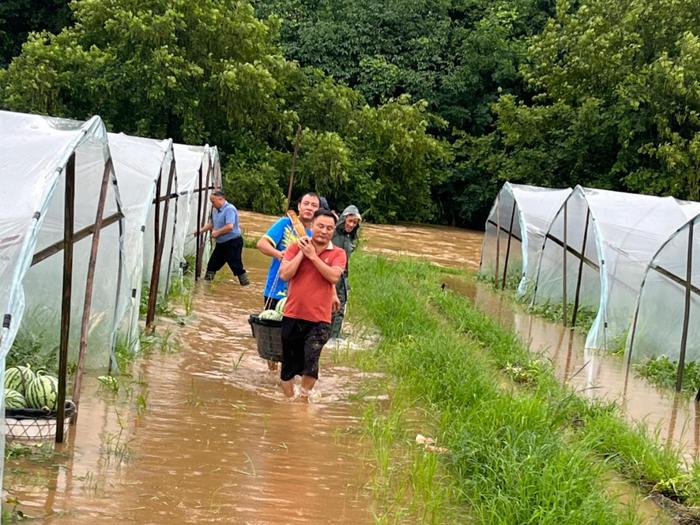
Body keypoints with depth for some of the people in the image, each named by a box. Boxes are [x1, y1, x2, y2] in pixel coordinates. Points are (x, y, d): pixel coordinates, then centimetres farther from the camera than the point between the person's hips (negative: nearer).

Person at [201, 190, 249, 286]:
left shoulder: (229, 209, -19)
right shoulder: (215, 210, 9)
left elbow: (230, 227, -29)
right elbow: (212, 223, 24)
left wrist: (217, 232, -18)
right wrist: (201, 230, 13)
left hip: (233, 243, -9)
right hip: (221, 243, 9)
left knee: (236, 266, -9)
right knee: (212, 264, 14)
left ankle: (246, 284, -2)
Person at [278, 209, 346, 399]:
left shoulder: (338, 254, 3)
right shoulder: (296, 247, 4)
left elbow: (334, 277, -16)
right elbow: (284, 274, -8)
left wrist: (312, 255, -14)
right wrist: (301, 253, -10)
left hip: (319, 319, -2)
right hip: (293, 315, 2)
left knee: (310, 363, -17)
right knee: (289, 365, 12)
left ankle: (304, 397, 1)